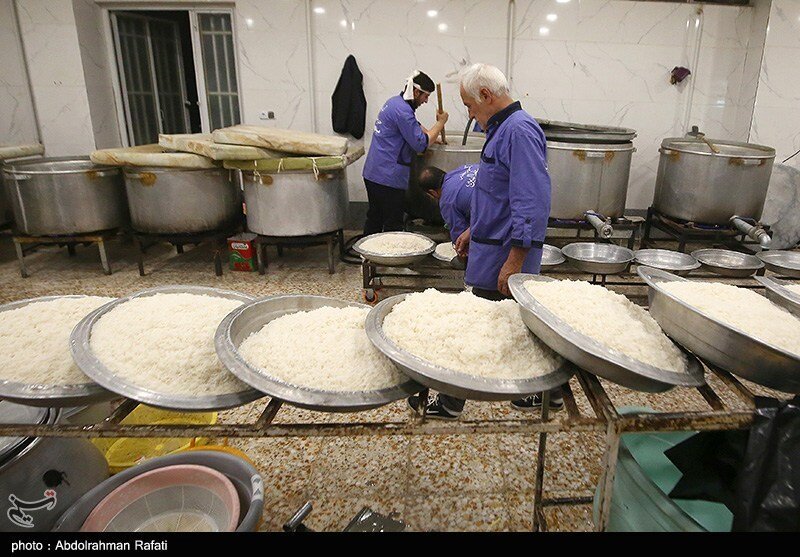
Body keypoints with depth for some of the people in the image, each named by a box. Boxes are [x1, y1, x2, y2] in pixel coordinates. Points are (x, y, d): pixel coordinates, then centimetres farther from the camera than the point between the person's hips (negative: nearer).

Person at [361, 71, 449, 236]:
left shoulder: (395, 102, 13)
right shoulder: (402, 111, -19)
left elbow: (415, 127, 27)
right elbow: (420, 144, -18)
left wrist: (433, 138, 15)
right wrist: (440, 123, -8)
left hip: (372, 173, 10)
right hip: (388, 177, -10)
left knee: (374, 219, 19)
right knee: (393, 225, -2)